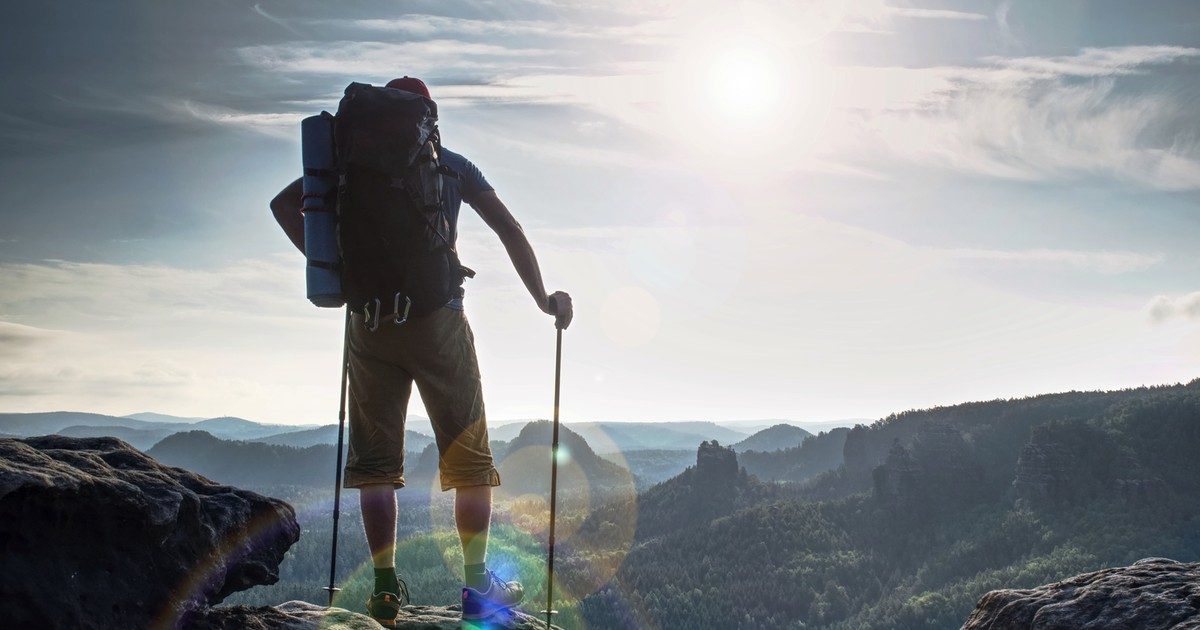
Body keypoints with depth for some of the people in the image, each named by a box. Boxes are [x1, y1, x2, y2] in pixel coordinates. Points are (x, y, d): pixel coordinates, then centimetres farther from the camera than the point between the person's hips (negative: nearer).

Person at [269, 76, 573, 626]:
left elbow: (284, 203, 6)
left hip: (369, 323, 2)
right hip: (436, 319, -2)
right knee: (469, 457, 7)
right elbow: (508, 228, 0)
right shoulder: (451, 165, 7)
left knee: (376, 457, 9)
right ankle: (477, 586, 6)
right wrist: (544, 300, 5)